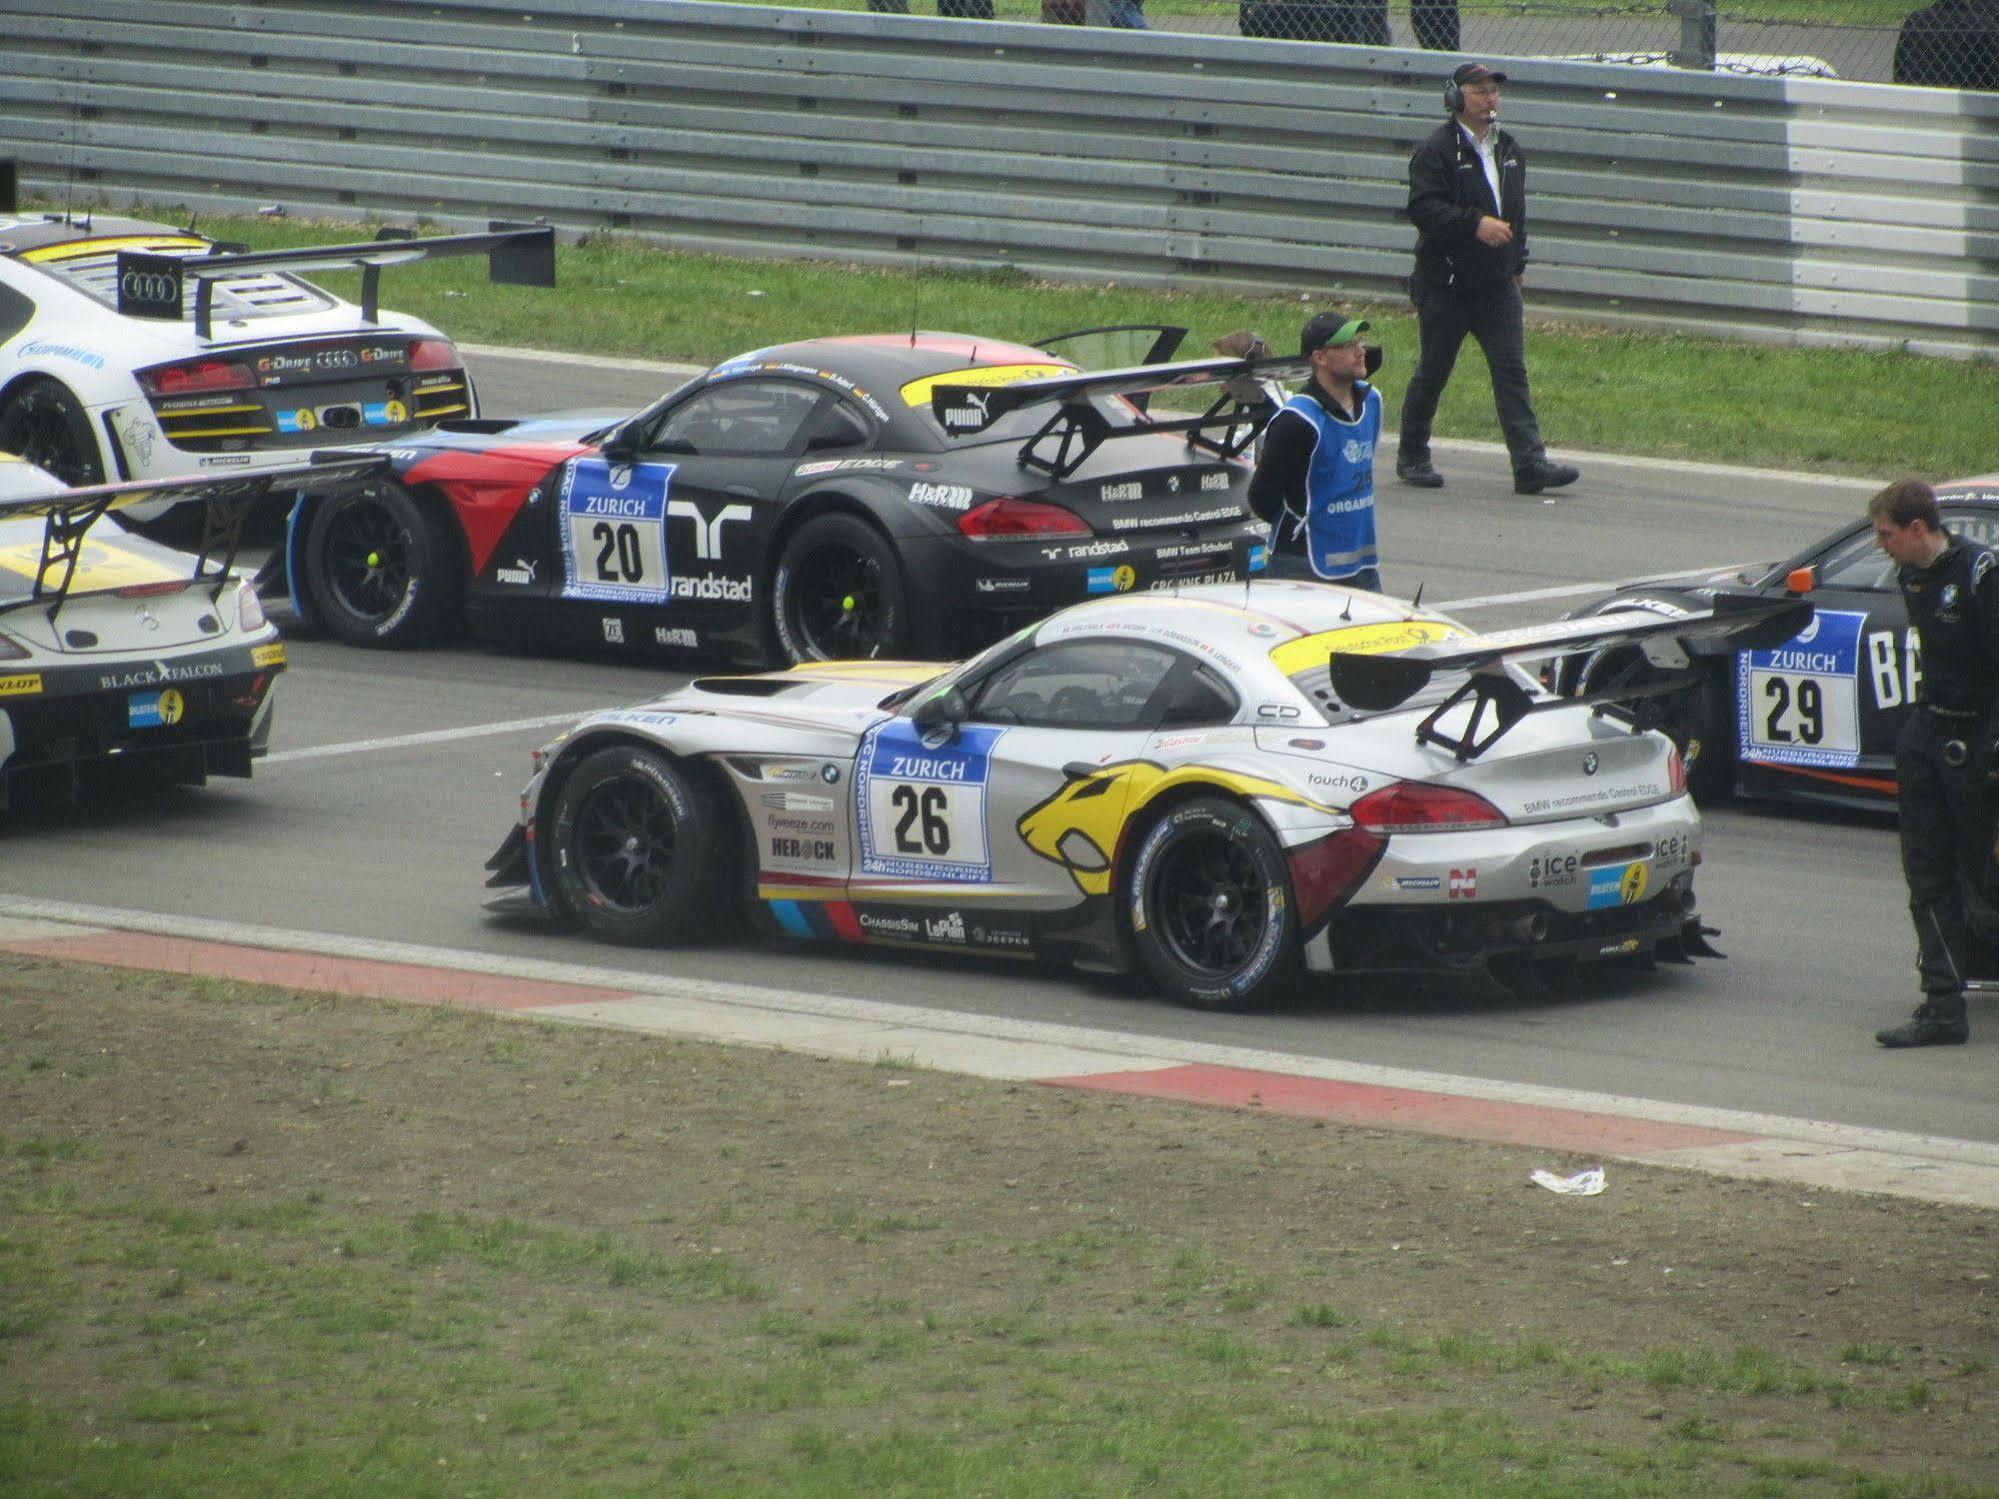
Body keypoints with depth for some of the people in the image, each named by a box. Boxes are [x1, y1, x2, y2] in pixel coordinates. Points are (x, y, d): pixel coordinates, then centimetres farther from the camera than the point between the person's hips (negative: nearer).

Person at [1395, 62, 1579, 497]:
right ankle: (1412, 458, 20)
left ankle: (1530, 462, -11)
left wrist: (1518, 262, 23)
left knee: (1512, 372, -4)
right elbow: (1423, 208, -21)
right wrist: (1475, 225, -30)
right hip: (1445, 286, -6)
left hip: (1497, 283, 6)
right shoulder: (1436, 151, -10)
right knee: (1432, 374, 5)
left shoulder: (1509, 150, 14)